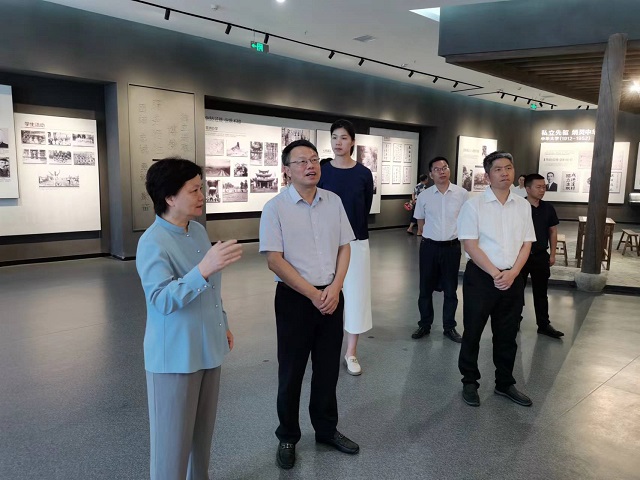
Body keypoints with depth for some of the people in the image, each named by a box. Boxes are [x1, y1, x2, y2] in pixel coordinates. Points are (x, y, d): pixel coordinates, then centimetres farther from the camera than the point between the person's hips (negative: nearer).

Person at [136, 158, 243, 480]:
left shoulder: (198, 230, 5)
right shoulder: (152, 243, -20)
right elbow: (162, 300, -30)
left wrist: (223, 325, 19)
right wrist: (204, 269, -42)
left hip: (206, 347, 8)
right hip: (174, 355, -8)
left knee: (203, 429, 21)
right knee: (172, 436, 6)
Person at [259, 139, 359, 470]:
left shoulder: (333, 201, 4)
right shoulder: (275, 208, -9)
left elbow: (344, 247, 6)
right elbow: (274, 260, -13)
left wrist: (335, 288, -7)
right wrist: (312, 294, -14)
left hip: (331, 295, 4)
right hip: (295, 297, -4)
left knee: (328, 368, 15)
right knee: (291, 371, 9)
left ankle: (327, 429, 35)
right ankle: (287, 437, 29)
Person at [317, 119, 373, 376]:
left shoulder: (363, 174, 0)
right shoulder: (321, 172, -1)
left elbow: (365, 209, 6)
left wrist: (355, 232, 7)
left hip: (356, 243, 0)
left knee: (355, 295, 6)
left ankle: (351, 353, 20)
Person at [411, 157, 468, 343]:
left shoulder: (462, 194, -5)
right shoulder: (424, 196, -1)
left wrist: (456, 236, 9)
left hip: (452, 247, -1)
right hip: (429, 247, 1)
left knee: (450, 290, 11)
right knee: (425, 288, 10)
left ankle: (449, 327, 25)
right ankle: (424, 325, 25)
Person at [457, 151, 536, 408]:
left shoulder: (523, 205, 6)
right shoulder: (474, 205, -8)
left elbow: (526, 244, 6)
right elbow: (470, 245, -12)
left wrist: (512, 273, -9)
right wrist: (495, 274, -15)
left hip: (512, 278, 4)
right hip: (480, 277, -4)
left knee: (507, 335, 15)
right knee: (472, 333, 7)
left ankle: (505, 384, 31)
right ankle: (469, 383, 24)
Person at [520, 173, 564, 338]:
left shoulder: (548, 208, 2)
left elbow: (553, 231, 11)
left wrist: (552, 254, 8)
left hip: (541, 256, 4)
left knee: (541, 292, 12)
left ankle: (544, 325, 21)